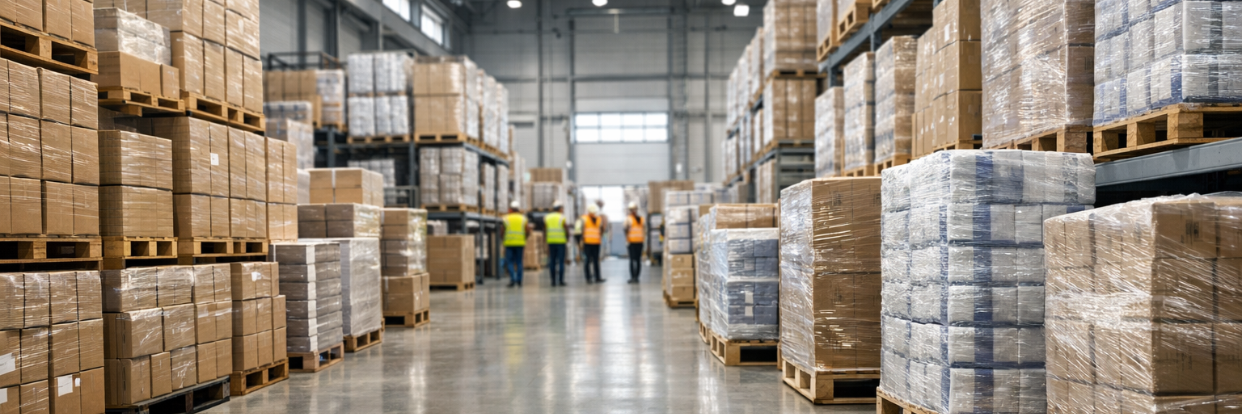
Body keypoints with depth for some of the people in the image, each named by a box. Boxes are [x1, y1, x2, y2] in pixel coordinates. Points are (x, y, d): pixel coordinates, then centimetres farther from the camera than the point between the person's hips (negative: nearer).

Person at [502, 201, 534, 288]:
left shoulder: (506, 218, -1)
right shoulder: (523, 219, 4)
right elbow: (528, 231, -1)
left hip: (509, 243, -2)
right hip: (520, 243, 2)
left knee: (509, 262, 2)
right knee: (519, 262, 8)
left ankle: (512, 279, -14)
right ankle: (519, 281, 6)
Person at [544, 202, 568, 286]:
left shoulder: (546, 217, 6)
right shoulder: (562, 218, -6)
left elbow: (544, 230, 6)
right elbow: (566, 230, -6)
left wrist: (545, 241, 13)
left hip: (550, 242, 4)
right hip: (561, 241, -4)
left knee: (552, 261, 6)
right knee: (561, 261, -1)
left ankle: (553, 280, 4)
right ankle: (561, 280, -3)